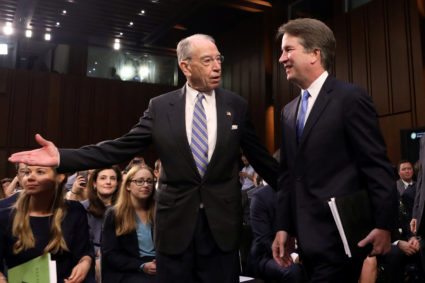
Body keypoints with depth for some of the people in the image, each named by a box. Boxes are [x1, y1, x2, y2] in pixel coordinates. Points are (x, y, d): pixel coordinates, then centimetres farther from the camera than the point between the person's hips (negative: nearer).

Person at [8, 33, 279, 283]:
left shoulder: (237, 105, 0)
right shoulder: (160, 106, -1)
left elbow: (259, 155, 7)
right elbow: (121, 148, -4)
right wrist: (62, 156, -13)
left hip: (222, 223, 0)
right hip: (175, 223, 0)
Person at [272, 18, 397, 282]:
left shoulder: (351, 97, -7)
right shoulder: (289, 111, 13)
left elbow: (377, 166, -10)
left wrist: (384, 225, -12)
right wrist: (284, 227, 10)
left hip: (340, 236, -6)